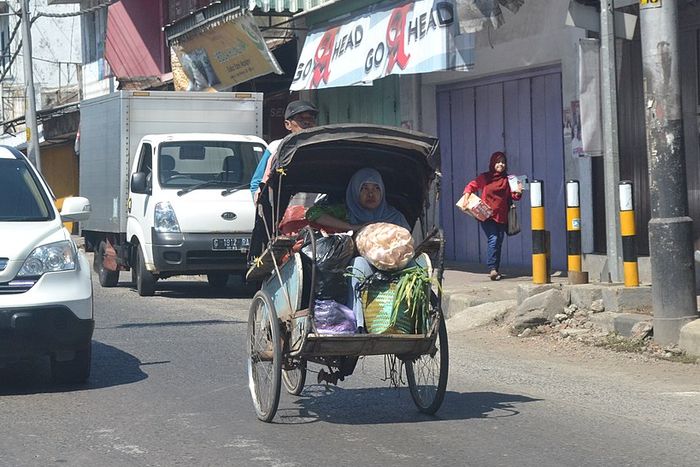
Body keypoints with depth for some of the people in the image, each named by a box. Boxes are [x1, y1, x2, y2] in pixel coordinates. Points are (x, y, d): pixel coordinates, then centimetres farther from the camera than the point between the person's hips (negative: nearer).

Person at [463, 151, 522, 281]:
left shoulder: (507, 180, 10)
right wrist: (467, 194, -10)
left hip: (502, 217, 4)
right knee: (493, 239, -16)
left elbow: (512, 197, 10)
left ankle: (495, 270, 14)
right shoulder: (484, 178, 3)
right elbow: (471, 186, 9)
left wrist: (517, 193, -11)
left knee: (498, 242, 6)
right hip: (487, 216, -4)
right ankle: (492, 269, -20)